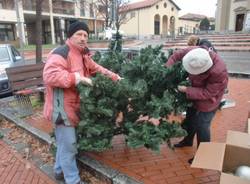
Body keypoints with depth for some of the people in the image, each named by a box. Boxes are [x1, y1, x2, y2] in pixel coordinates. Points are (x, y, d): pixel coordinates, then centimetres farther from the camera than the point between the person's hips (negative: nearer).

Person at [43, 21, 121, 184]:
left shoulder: (83, 55, 14)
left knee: (65, 142, 23)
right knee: (69, 145, 1)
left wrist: (116, 77, 16)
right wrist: (78, 78, -29)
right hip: (63, 107, -10)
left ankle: (60, 170, 43)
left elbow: (97, 69, 23)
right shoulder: (61, 53, -18)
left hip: (73, 106, 10)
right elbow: (50, 75, -31)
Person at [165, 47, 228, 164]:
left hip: (206, 102, -7)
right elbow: (176, 55, -9)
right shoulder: (193, 52, -25)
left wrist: (186, 90, -28)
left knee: (201, 128, 7)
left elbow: (207, 93, -29)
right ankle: (188, 140, 51)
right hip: (194, 95, 7)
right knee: (189, 119, 24)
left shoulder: (219, 72, -38)